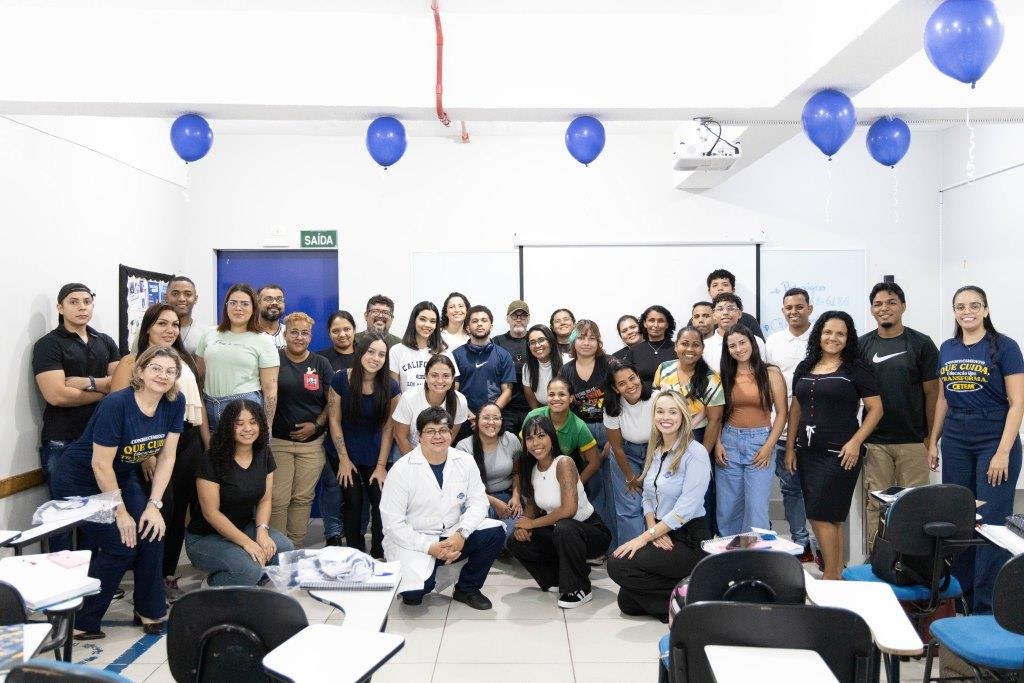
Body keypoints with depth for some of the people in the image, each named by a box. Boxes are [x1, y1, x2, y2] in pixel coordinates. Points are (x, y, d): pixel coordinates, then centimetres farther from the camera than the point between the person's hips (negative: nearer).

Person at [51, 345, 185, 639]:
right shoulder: (116, 405, -29)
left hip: (123, 477, 6)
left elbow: (166, 457, -7)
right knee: (121, 546, -13)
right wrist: (121, 513, -17)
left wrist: (153, 505, -12)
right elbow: (100, 464, -24)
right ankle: (80, 622, 6)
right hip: (81, 481, -5)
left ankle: (149, 611, 11)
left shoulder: (175, 403, -12)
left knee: (151, 534, -10)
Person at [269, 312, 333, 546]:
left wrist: (316, 425, -7)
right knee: (278, 498, -3)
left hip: (312, 442, 2)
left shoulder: (321, 364, 6)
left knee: (303, 498, 7)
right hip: (278, 440, -2)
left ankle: (295, 548, 19)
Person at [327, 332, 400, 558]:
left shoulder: (390, 387, -10)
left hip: (375, 457, 1)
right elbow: (334, 420, -7)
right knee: (352, 504, 2)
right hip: (347, 455, 0)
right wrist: (344, 459, -8)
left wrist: (381, 465, -8)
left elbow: (388, 428, -6)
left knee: (382, 505, -7)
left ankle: (379, 556, 10)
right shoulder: (341, 380, -12)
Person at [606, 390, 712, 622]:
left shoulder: (695, 453, -14)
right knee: (627, 603, 0)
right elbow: (647, 498, 10)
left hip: (689, 540, -7)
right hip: (661, 535, 7)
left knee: (618, 565, -20)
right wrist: (653, 529, -10)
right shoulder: (654, 451, 11)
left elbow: (686, 508, -20)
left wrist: (645, 537, -19)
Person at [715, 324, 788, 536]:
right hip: (729, 441, 3)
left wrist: (769, 446, -9)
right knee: (727, 506, 8)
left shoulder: (771, 373, -1)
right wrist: (717, 444, -1)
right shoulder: (725, 375, 8)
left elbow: (781, 413, -2)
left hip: (760, 441, -3)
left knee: (756, 505, -4)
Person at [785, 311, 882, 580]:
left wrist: (856, 442, -14)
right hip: (807, 453, 5)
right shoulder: (804, 368, 12)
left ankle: (831, 578, 4)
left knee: (821, 516, -7)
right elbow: (795, 409, 16)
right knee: (830, 518, 11)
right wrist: (790, 446, 11)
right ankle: (837, 574, 20)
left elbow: (876, 409, -4)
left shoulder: (856, 369, -3)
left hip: (840, 454, -5)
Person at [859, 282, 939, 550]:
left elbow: (932, 393, 1)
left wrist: (932, 438, -3)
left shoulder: (922, 344, 0)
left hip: (913, 441, -1)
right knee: (875, 505, 7)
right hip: (874, 442, 1)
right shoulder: (862, 345, 4)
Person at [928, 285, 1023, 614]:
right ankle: (959, 596, 22)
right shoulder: (947, 349, 9)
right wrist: (933, 441, 12)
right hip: (955, 444, 5)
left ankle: (987, 608, 8)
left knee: (991, 522, -2)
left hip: (994, 443, -4)